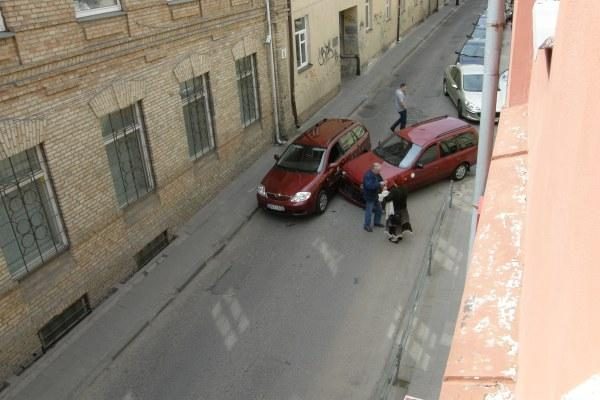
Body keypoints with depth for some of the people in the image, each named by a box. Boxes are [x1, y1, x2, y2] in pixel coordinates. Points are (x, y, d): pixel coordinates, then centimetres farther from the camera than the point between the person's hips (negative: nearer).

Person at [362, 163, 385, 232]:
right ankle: (367, 225, 12)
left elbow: (380, 180, 15)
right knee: (369, 211, -2)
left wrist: (382, 183, -8)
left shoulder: (376, 174, 2)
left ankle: (377, 222, 38)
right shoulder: (368, 175, -28)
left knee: (379, 209, 20)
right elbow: (369, 186, -38)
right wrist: (379, 184, -37)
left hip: (375, 195, 10)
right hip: (369, 197, -10)